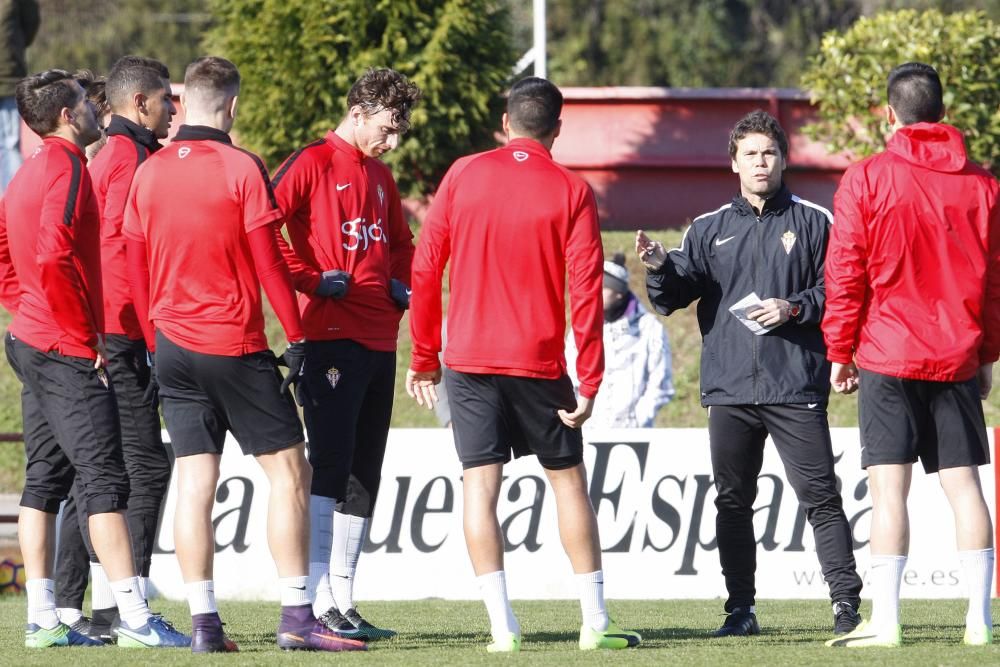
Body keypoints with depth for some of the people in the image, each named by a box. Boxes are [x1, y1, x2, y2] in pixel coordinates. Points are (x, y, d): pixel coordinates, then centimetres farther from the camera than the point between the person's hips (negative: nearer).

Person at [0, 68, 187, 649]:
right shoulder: (68, 167, -14)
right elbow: (53, 258, -24)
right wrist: (85, 335, -17)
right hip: (69, 352, -10)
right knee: (105, 477, -11)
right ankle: (135, 617, -15)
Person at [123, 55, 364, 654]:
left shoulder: (148, 173, 5)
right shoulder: (242, 169, -9)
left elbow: (136, 268, 9)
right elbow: (268, 262, -10)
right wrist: (296, 337, -3)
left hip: (172, 342, 5)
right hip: (235, 344, -5)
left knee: (195, 481, 5)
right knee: (288, 469, 2)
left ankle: (204, 622, 1)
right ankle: (297, 617, -4)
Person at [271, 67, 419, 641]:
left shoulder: (380, 176, 19)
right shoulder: (312, 164, -5)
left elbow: (401, 241, 34)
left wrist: (400, 284, 15)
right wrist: (310, 279, -15)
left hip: (380, 341, 8)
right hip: (332, 338, -8)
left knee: (364, 478, 9)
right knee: (330, 470, -11)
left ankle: (344, 601, 14)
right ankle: (320, 605, -12)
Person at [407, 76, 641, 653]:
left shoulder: (463, 175, 2)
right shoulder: (571, 191, -2)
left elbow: (426, 269, 2)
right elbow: (586, 288, -6)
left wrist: (424, 356, 11)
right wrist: (590, 381, -3)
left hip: (468, 360, 1)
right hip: (539, 363, -1)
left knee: (481, 485, 0)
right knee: (569, 480, 11)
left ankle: (503, 626, -8)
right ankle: (596, 622, 11)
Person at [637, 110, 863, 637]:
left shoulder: (814, 223, 6)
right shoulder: (709, 229, 14)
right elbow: (676, 295, 7)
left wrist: (795, 308, -13)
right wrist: (661, 267, -14)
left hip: (796, 390, -3)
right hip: (729, 389, 4)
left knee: (820, 497, -8)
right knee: (733, 501, 6)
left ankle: (846, 603, -8)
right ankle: (741, 609, 13)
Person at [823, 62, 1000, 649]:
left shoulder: (866, 180, -5)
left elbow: (844, 275, -4)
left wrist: (839, 352, 4)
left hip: (889, 358, -3)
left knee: (890, 486, -4)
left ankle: (886, 621, -9)